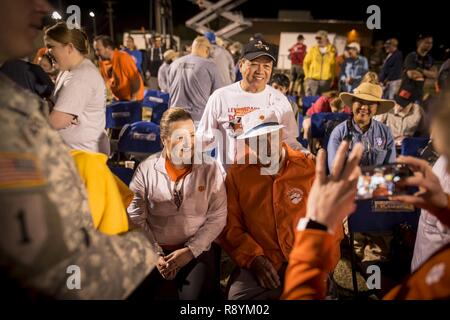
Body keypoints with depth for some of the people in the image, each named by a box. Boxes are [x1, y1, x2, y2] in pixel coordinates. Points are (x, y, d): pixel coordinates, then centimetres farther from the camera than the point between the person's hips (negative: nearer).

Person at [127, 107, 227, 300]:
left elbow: (218, 217, -5)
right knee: (131, 291, -19)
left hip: (197, 251, -1)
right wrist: (155, 254, -9)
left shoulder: (211, 169, -3)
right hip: (153, 251, 2)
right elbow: (136, 217, 0)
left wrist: (189, 251, -12)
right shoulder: (146, 169, 0)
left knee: (193, 295, -25)